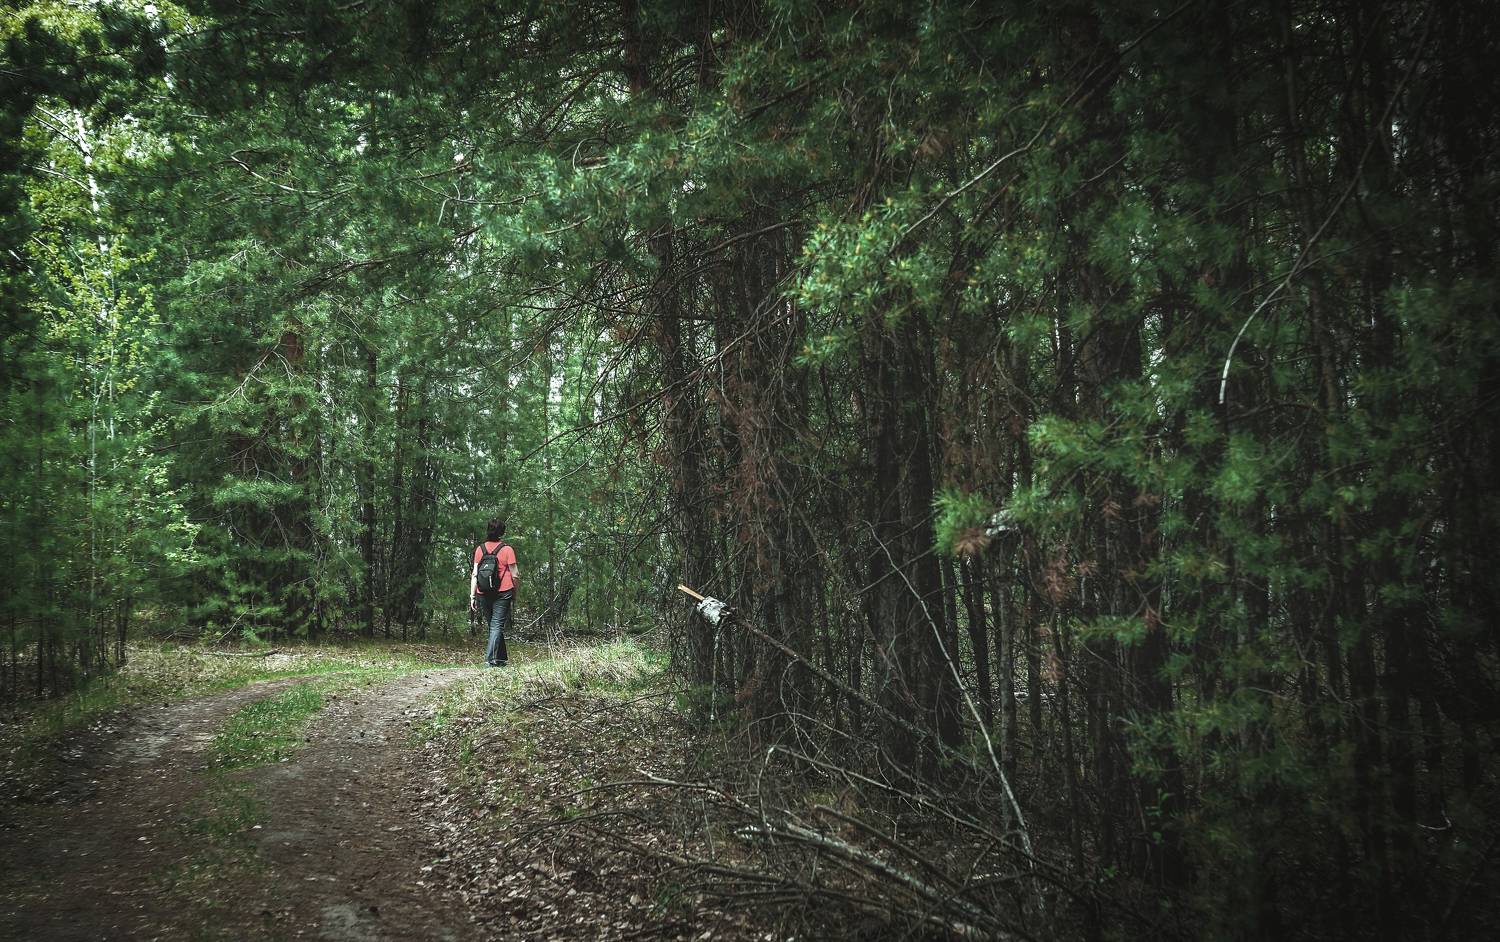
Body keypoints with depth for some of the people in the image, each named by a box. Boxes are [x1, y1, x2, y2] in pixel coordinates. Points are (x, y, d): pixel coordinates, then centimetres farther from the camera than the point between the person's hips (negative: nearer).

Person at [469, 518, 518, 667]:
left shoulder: (480, 549, 4)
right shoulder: (507, 549, -4)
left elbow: (474, 574, 2)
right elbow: (514, 574, -3)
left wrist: (472, 596, 4)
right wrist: (515, 592, 11)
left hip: (483, 593, 3)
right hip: (503, 593, -3)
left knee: (492, 625, 15)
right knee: (497, 625, -2)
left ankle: (501, 658, 21)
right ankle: (491, 658, -16)